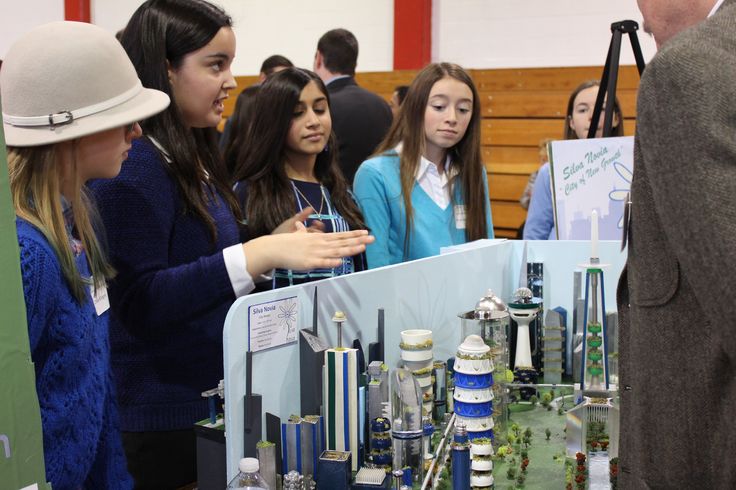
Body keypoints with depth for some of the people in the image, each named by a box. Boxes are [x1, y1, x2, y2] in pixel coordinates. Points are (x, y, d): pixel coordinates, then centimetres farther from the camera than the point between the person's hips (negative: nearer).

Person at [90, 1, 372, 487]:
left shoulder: (196, 159, 9)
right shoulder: (133, 169, -18)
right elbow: (139, 302, -27)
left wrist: (275, 248, 4)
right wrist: (258, 254, -34)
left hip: (214, 401, 9)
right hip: (164, 418, -9)